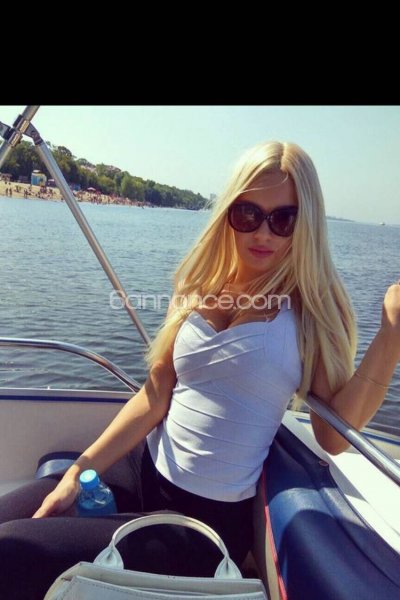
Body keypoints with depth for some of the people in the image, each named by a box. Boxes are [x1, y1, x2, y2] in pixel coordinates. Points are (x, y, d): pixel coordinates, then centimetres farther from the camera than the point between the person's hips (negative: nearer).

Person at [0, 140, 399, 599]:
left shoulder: (316, 306, -9)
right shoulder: (199, 285, 2)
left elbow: (333, 436, -13)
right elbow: (154, 397, 1)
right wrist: (81, 471, -6)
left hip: (208, 520, -4)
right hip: (144, 475, 5)